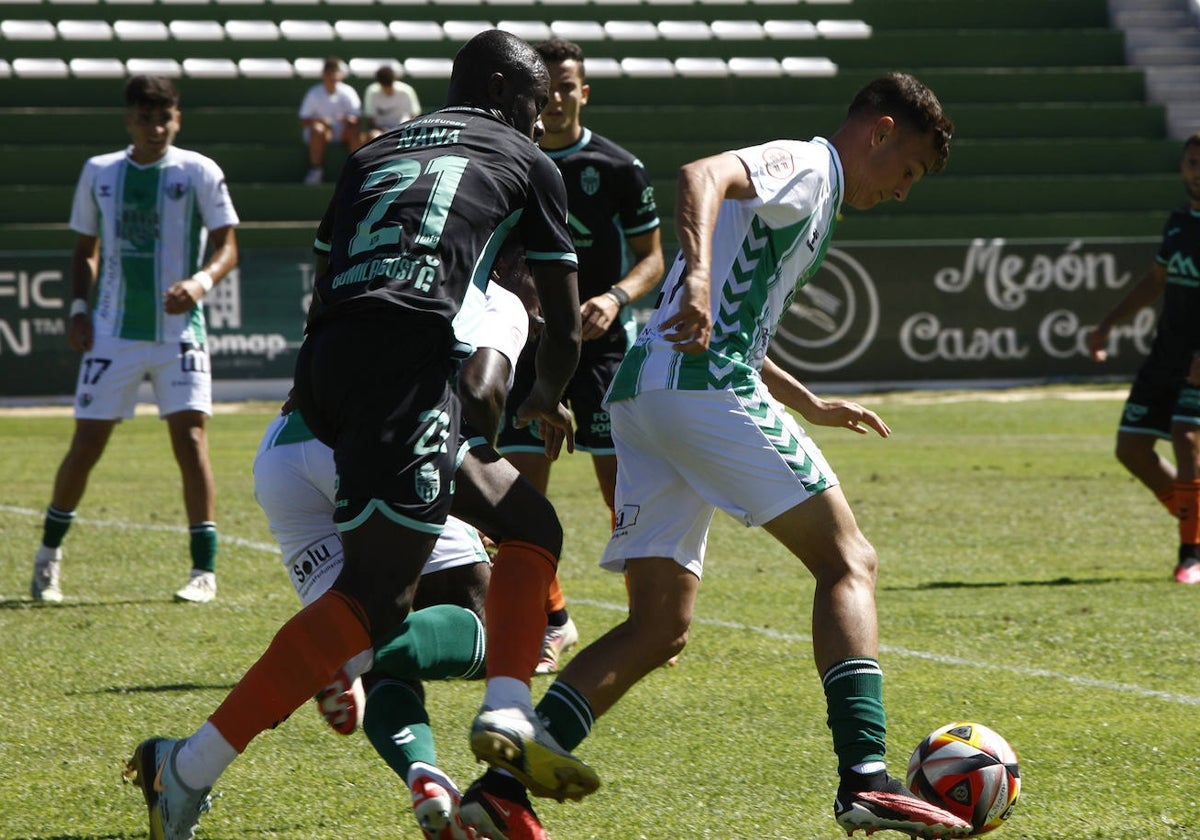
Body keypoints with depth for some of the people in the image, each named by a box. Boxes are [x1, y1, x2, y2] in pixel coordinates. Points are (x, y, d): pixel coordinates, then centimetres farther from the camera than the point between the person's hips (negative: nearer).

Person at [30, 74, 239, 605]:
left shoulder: (198, 172, -2)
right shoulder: (99, 172, 7)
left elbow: (227, 246, -4)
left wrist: (202, 281, -24)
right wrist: (78, 308, 3)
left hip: (178, 331, -2)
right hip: (113, 332, 2)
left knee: (190, 439, -11)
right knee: (86, 446, 3)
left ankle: (204, 569, -5)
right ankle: (50, 551, 24)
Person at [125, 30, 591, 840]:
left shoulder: (371, 153, 29)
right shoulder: (527, 162, 17)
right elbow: (565, 324, 22)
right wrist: (547, 401, 40)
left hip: (330, 359, 7)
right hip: (410, 356, -7)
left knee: (529, 521, 19)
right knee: (373, 596, -11)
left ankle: (508, 715, 2)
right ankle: (192, 768, -18)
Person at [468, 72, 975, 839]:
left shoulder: (803, 189, 31)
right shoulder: (808, 166, 1)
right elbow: (703, 175, -22)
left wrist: (811, 405, 45)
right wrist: (698, 272, -39)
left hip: (643, 398, 9)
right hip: (706, 387, -9)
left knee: (659, 629, 6)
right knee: (848, 563, -6)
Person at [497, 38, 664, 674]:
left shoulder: (618, 168, -2)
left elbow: (652, 257, 0)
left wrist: (615, 299, -17)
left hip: (603, 344, -3)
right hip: (531, 342, 3)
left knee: (622, 484, -6)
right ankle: (551, 622, 11)